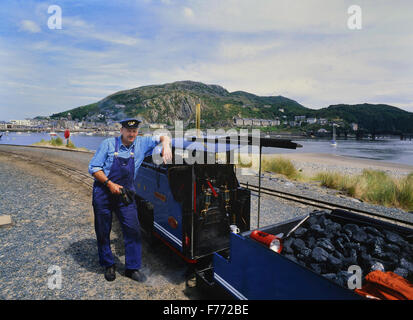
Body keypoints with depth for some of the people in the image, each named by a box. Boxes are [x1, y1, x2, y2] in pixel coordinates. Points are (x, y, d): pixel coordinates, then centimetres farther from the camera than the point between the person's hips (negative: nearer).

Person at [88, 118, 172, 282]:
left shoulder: (141, 143, 0)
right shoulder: (108, 144, -7)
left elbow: (163, 137, 6)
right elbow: (93, 167, -6)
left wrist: (166, 145, -17)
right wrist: (109, 183, -16)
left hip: (125, 193, 2)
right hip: (103, 193, -1)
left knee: (133, 230, -1)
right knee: (103, 231, 9)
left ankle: (132, 268, 16)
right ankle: (108, 265, 31)